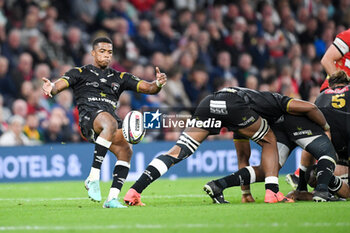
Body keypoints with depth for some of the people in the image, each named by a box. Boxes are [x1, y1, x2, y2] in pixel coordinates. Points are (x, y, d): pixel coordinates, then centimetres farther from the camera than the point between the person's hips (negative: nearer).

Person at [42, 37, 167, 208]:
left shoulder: (119, 77, 28)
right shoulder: (81, 73, 18)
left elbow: (147, 88, 21)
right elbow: (60, 85, 4)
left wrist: (158, 84, -2)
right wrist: (51, 88, -21)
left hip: (111, 116, 5)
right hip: (89, 116, -5)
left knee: (125, 151, -22)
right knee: (110, 122, -39)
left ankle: (112, 198, -21)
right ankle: (93, 178, -39)